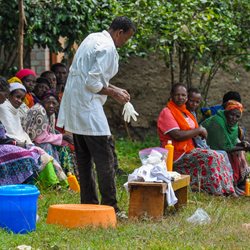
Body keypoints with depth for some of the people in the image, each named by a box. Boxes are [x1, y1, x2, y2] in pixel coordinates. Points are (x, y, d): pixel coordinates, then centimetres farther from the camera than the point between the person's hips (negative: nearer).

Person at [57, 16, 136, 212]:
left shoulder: (93, 39, 13)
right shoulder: (108, 48, -16)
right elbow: (92, 83, -21)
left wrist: (112, 88, 16)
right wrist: (114, 93, -8)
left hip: (74, 107, 10)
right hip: (88, 108, -10)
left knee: (84, 159, 14)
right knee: (105, 159, -6)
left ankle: (88, 204, 18)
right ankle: (110, 207, -7)